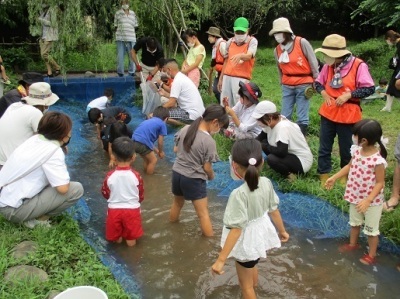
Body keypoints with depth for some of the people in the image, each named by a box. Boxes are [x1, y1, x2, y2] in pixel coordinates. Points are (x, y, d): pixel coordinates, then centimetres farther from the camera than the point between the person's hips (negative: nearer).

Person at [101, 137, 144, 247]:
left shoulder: (110, 176, -14)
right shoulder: (136, 175, -15)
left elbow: (105, 193, 2)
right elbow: (141, 195, 0)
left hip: (114, 210, 1)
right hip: (132, 210, -1)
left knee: (115, 238, 25)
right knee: (131, 241, 20)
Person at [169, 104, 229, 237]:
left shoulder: (185, 129, -5)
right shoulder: (209, 141, -22)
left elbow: (176, 149, 7)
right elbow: (207, 167, -14)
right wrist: (211, 176, 6)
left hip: (177, 173, 7)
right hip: (194, 179, -7)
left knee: (177, 203, 30)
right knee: (203, 212, 7)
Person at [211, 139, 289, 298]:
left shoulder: (239, 194, -34)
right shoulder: (267, 183, -14)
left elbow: (236, 229, -34)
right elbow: (274, 210, 0)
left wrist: (221, 260, -29)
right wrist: (282, 231, 18)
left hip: (246, 240, -8)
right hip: (261, 234, 8)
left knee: (245, 284, 16)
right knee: (252, 266, 38)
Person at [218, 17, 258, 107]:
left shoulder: (252, 41, -2)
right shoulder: (230, 41, 13)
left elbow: (249, 56, -21)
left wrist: (240, 56, -44)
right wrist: (221, 78, 17)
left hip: (241, 78, -5)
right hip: (227, 77, 5)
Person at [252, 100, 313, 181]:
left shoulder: (282, 127, -28)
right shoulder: (271, 122, -3)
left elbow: (281, 152, -34)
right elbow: (260, 138, 13)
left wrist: (264, 146, -19)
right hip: (291, 155, 10)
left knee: (271, 159, -31)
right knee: (263, 142, 4)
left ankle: (289, 175, -5)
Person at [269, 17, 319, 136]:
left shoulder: (302, 42, -10)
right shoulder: (277, 49, 3)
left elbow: (313, 62, -5)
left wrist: (316, 81, -3)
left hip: (303, 85, -4)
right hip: (287, 86, 4)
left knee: (302, 118, -1)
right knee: (284, 117, 9)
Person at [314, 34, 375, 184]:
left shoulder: (358, 65, -13)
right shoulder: (328, 66, 1)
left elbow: (369, 89, -12)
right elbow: (318, 83, 15)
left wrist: (348, 95, -19)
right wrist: (323, 93, -5)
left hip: (348, 114, -4)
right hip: (328, 112, 4)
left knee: (346, 149, 12)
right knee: (324, 148, 7)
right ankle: (323, 179, 19)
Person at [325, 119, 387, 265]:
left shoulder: (378, 160, -30)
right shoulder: (356, 151, -9)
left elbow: (380, 183, -24)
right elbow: (349, 166, 9)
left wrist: (368, 200, -31)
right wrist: (334, 177, 8)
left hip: (372, 201, -7)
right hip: (356, 197, 7)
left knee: (371, 229, 13)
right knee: (354, 222, 28)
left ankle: (371, 255, 32)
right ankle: (353, 244, 51)